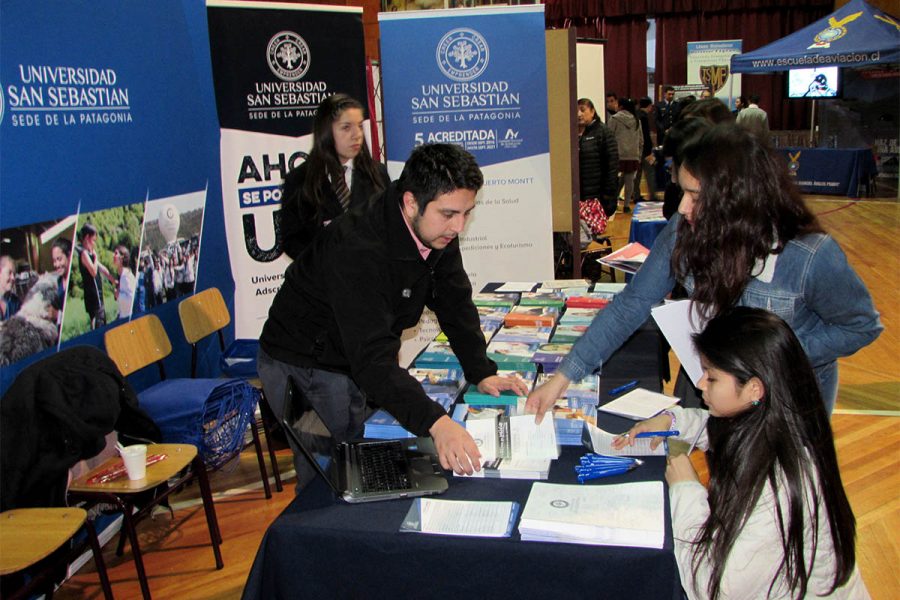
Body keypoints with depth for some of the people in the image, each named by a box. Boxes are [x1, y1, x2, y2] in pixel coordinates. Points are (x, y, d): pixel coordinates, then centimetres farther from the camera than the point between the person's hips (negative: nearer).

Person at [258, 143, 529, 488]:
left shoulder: (439, 234, -9)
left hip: (358, 365, 7)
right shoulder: (358, 249, -35)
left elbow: (456, 304, 0)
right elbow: (371, 355, -42)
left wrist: (482, 373, -12)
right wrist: (436, 422, -51)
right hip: (303, 366, -7)